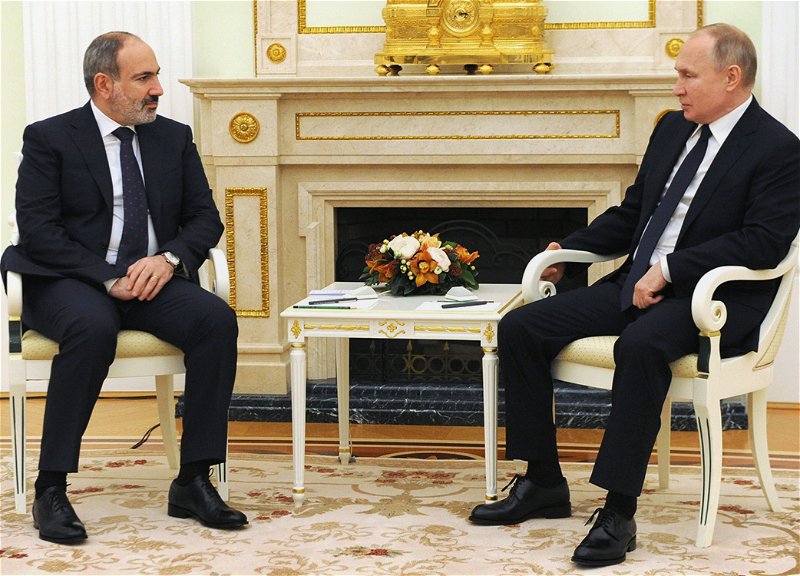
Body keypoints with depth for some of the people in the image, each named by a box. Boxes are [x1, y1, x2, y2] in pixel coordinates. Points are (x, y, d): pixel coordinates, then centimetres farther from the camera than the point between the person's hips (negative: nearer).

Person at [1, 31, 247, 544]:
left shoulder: (175, 138, 13)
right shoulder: (49, 139, 0)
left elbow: (205, 218, 10)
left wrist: (169, 257, -12)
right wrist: (108, 278, -20)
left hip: (152, 280, 4)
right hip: (69, 282, -4)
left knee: (218, 319, -26)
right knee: (94, 327, -38)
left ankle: (194, 482, -21)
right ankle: (51, 489, -29)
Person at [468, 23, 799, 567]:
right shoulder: (673, 128, 16)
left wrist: (669, 269, -23)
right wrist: (571, 251, 12)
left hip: (713, 298, -8)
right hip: (637, 283, 8)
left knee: (640, 345, -40)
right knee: (519, 327, -6)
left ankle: (618, 514, -33)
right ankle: (543, 484, 3)